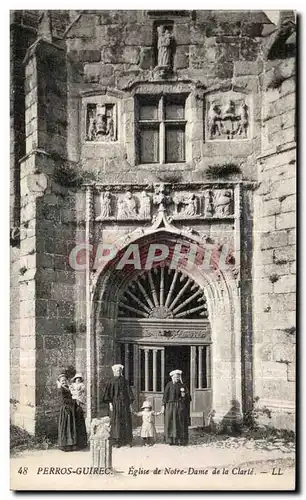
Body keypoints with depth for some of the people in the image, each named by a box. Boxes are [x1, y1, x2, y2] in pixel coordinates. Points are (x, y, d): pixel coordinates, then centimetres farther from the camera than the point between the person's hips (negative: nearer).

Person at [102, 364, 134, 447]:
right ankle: (116, 441, -2)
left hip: (125, 403, 2)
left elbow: (129, 393, 10)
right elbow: (109, 394, 0)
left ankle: (126, 440, 7)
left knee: (126, 421, 1)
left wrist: (130, 403, 4)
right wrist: (110, 403, -10)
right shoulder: (112, 382, 3)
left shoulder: (125, 381, 10)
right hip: (116, 403, -2)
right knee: (116, 421, -5)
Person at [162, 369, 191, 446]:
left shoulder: (182, 385, 8)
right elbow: (165, 395, 1)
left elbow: (188, 397, 9)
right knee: (170, 423, -3)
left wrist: (184, 395, -13)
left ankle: (181, 441, 2)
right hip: (171, 406, -1)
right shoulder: (169, 385, 5)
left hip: (180, 407, 1)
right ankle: (171, 440, 1)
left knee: (181, 424, -1)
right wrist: (163, 405, -7)